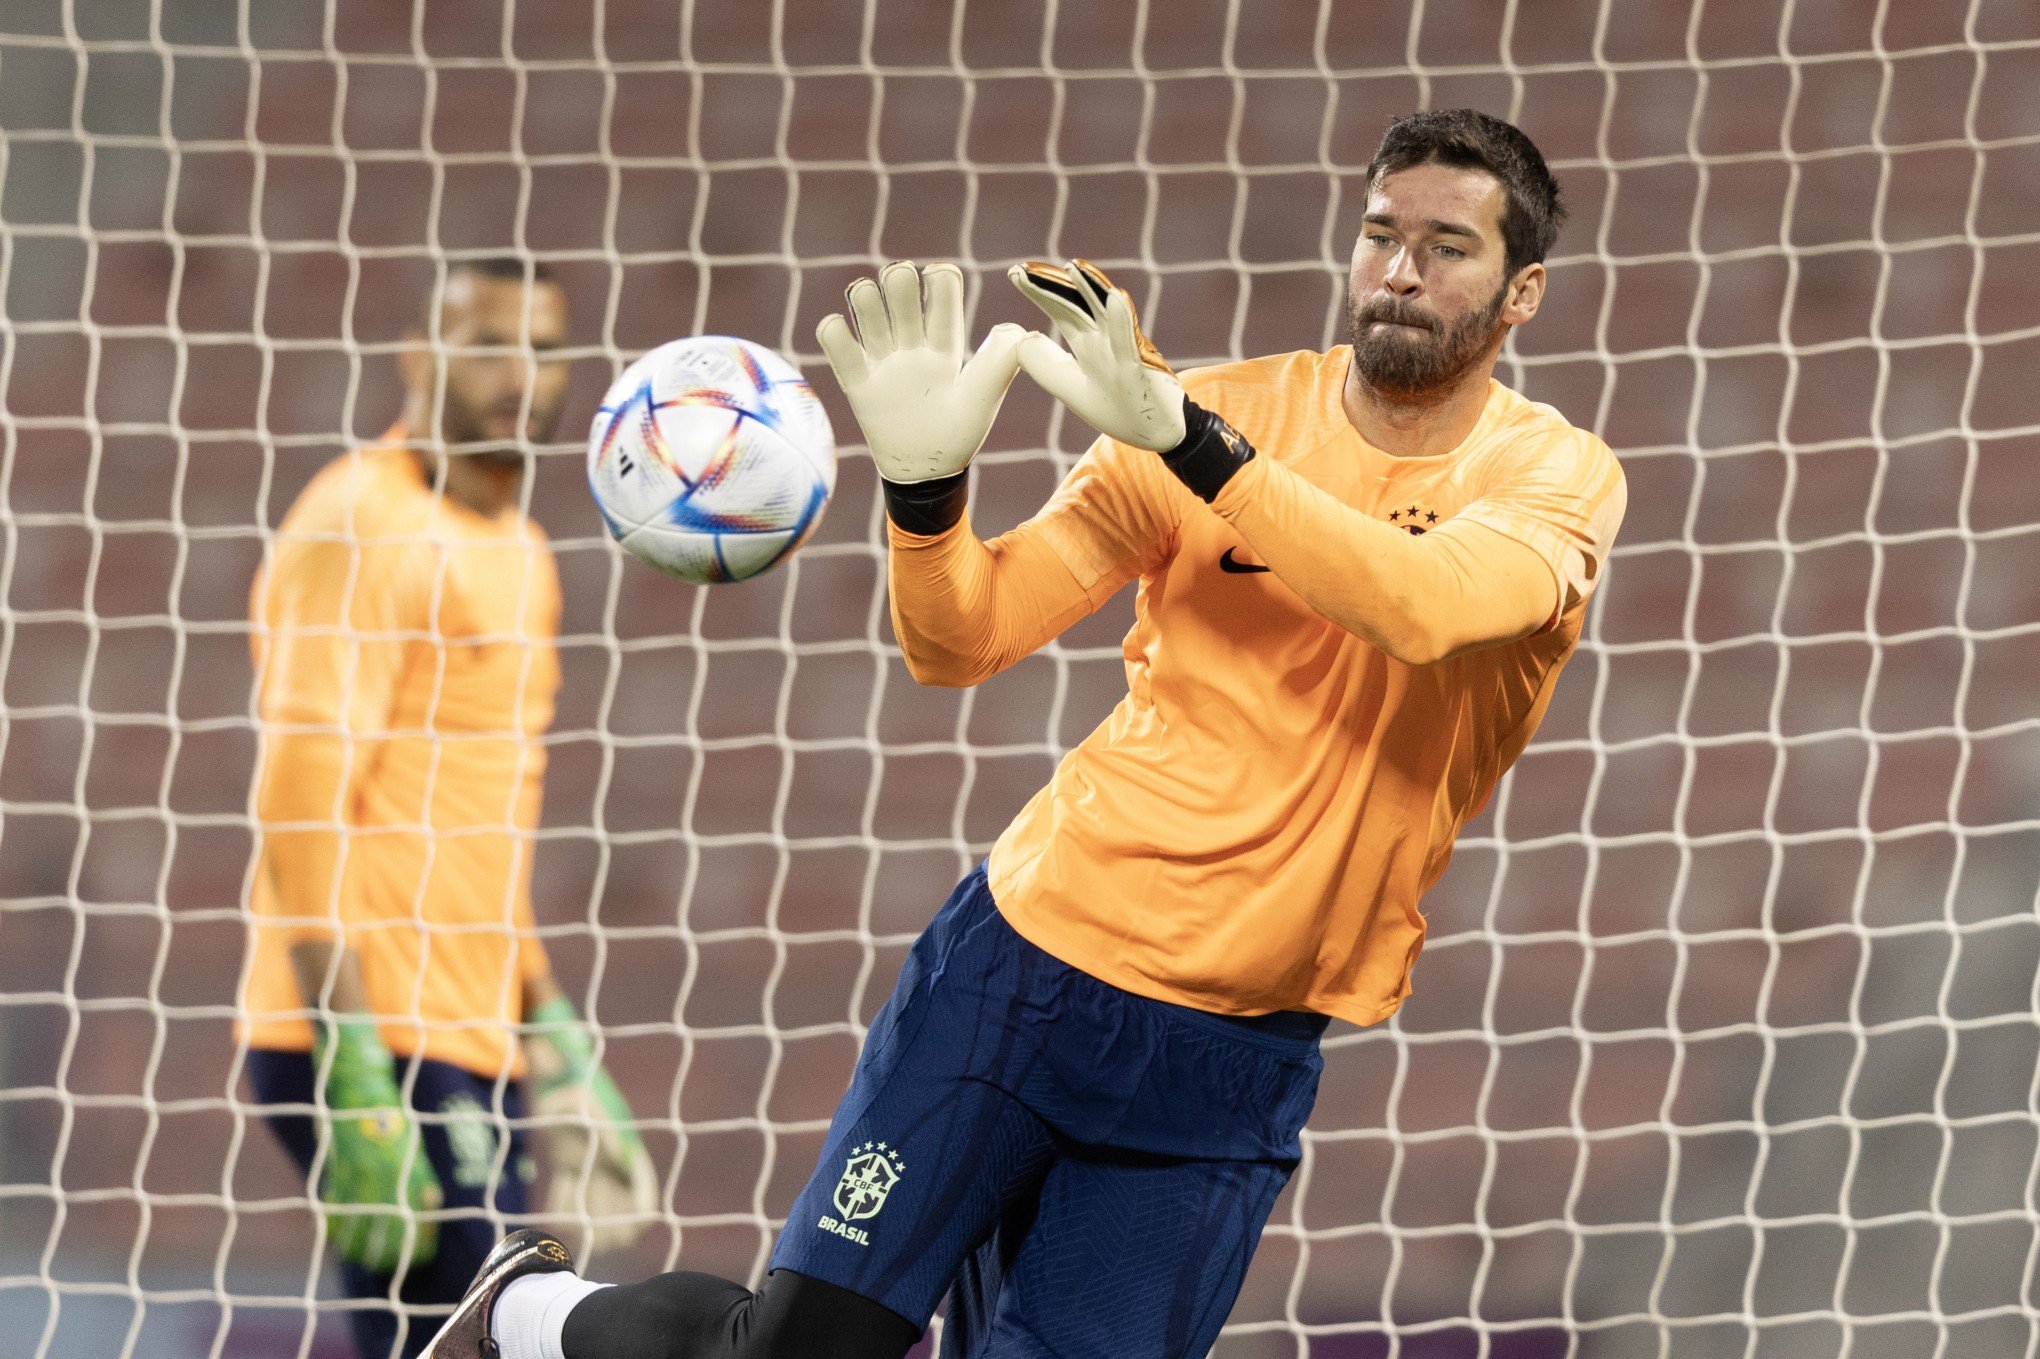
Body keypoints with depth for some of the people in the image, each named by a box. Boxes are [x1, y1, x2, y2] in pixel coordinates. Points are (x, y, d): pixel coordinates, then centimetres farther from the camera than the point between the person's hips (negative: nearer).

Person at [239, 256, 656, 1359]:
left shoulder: (513, 547, 19)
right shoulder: (363, 527, -10)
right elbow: (300, 809, -17)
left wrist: (550, 1029, 24)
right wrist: (357, 1071, -23)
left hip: (469, 1045, 9)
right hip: (379, 1040, -9)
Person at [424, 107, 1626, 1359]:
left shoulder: (1557, 476, -4)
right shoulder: (1230, 407, 0)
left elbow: (1427, 605, -28)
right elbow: (962, 639, -2)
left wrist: (1184, 434, -35)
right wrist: (926, 482, -23)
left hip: (1236, 1058, 0)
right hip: (1035, 957, 0)